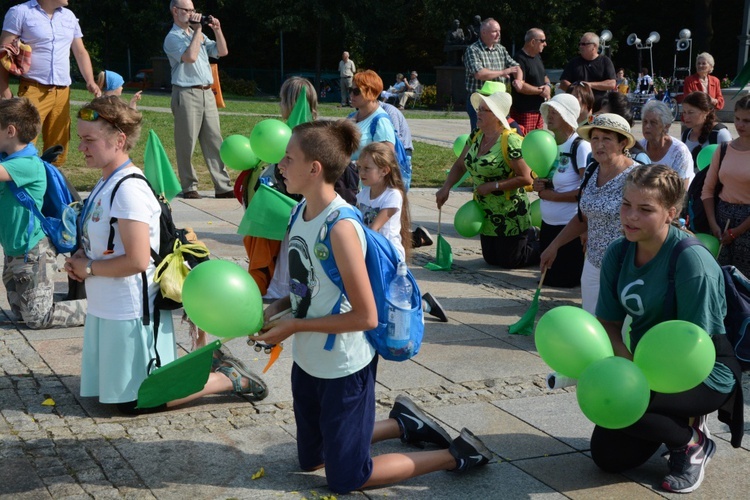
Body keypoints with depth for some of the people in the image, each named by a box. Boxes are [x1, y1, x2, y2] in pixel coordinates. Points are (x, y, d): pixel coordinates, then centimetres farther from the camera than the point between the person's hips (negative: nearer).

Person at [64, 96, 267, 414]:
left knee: (137, 402, 1)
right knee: (111, 392, 22)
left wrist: (89, 268, -14)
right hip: (105, 310, 10)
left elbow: (137, 260, -27)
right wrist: (80, 258, -1)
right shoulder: (107, 182, 6)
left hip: (130, 314, -10)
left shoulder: (128, 190, -23)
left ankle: (228, 379, 8)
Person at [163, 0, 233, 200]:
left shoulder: (198, 35, 19)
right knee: (187, 143, -2)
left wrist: (217, 30, 2)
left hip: (207, 93, 7)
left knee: (214, 140, 5)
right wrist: (197, 30, -14)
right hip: (187, 94, -7)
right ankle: (189, 187, 6)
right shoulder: (173, 37, -4)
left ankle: (223, 186, 7)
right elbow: (190, 56, -20)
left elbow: (222, 51, 15)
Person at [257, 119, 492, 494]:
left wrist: (294, 327, -21)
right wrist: (276, 309, -6)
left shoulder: (340, 227, -28)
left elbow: (365, 317, -25)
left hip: (344, 368, -8)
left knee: (345, 480, 7)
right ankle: (402, 424, 37)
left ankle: (457, 455, 17)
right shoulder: (301, 212, -2)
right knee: (311, 461, 24)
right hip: (307, 362, 8)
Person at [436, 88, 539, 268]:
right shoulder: (476, 136, 0)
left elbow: (526, 179, -23)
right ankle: (529, 235, 38)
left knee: (509, 261, 3)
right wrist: (446, 187, -4)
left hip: (510, 217, -8)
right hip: (487, 214, 8)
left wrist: (493, 186, -23)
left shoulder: (510, 141, -22)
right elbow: (460, 165, 10)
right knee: (491, 259, 19)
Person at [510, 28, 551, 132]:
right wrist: (541, 91, -12)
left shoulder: (538, 57, 15)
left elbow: (544, 76, 26)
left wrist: (548, 85, 2)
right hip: (524, 112, -9)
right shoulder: (520, 59, -16)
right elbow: (520, 87, -23)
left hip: (539, 110, 9)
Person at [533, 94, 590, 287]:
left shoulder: (581, 147, -17)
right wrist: (538, 186, -4)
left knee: (565, 279, 1)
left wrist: (551, 195, -17)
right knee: (548, 276, 15)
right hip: (548, 224, 8)